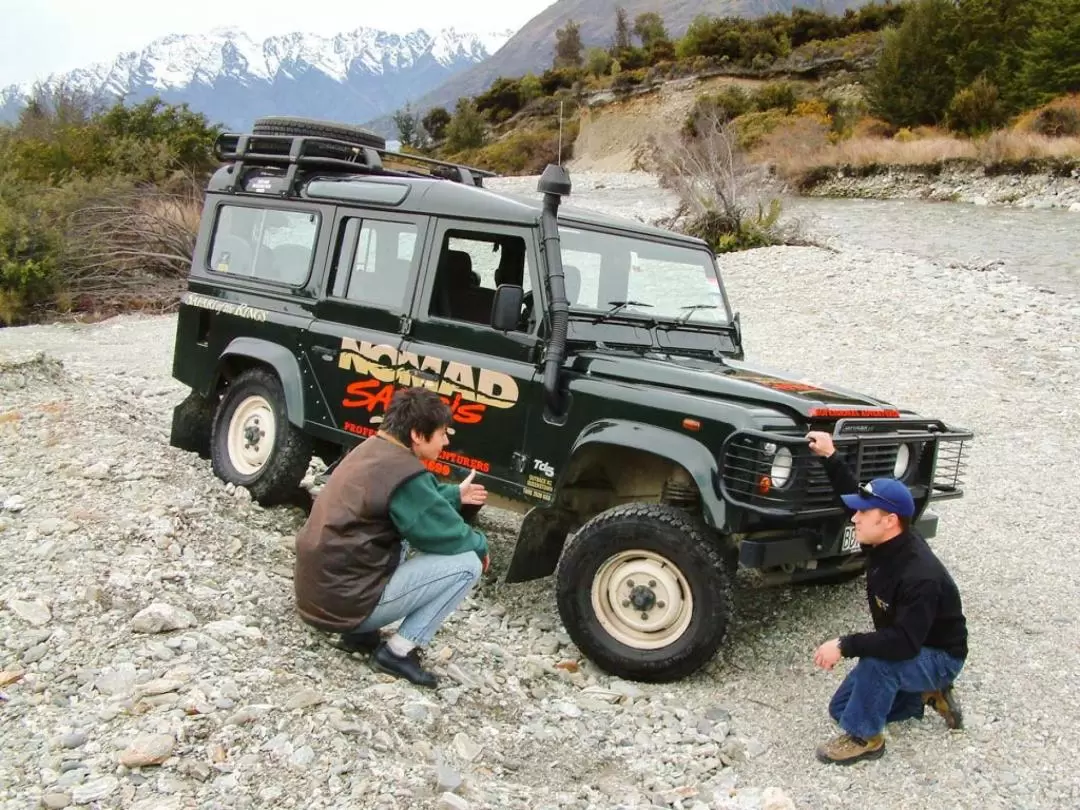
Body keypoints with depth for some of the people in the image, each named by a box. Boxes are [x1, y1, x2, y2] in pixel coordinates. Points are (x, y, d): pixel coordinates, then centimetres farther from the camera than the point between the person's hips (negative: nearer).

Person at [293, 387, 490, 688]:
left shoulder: (372, 450, 9)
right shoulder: (403, 473, -18)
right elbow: (449, 537, -10)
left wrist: (455, 495, 24)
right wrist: (480, 543, 9)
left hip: (316, 591, 9)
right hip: (343, 602, -9)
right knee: (467, 563, -6)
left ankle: (360, 631, 19)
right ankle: (399, 651, -1)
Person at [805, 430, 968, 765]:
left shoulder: (921, 576, -36)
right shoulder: (882, 544, -11)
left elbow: (904, 642, -42)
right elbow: (855, 494, 5)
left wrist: (844, 645, -40)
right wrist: (829, 457, -2)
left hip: (939, 658, -9)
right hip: (908, 651, 9)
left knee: (877, 659, -38)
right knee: (842, 709, 7)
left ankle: (864, 737, -16)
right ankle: (927, 694, 17)